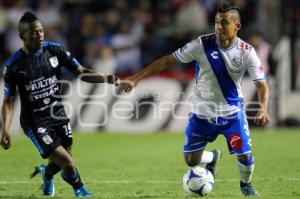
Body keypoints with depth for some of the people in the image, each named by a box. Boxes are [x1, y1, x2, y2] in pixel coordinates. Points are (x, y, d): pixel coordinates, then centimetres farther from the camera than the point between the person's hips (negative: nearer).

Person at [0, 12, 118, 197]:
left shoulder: (55, 50, -7)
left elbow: (81, 72, -3)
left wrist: (105, 79, -21)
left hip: (58, 115, 4)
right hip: (35, 122, -4)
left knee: (63, 160, 12)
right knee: (67, 161, -13)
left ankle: (46, 173, 49)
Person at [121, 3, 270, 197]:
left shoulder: (246, 51, -16)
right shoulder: (202, 44, -18)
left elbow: (262, 84, -15)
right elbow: (168, 61, -14)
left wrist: (264, 109, -36)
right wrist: (136, 78, -19)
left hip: (232, 111, 0)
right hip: (202, 111, 0)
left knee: (245, 155, -7)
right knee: (191, 160, 2)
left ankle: (246, 184, 29)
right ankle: (213, 157, 40)